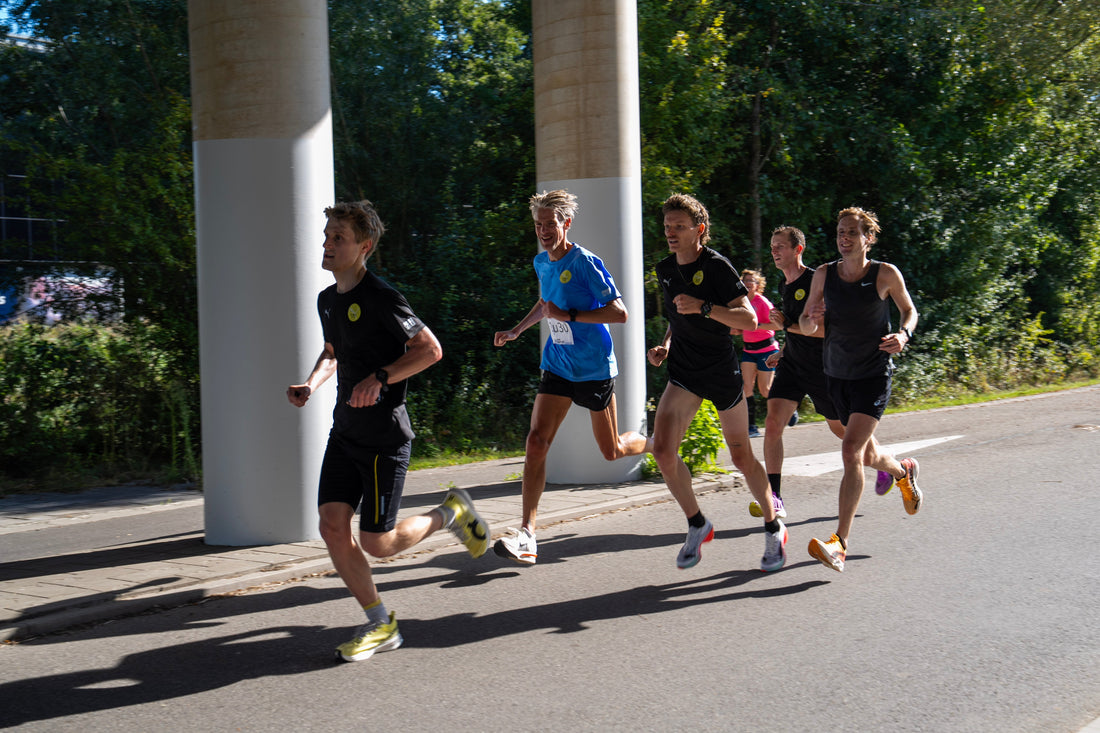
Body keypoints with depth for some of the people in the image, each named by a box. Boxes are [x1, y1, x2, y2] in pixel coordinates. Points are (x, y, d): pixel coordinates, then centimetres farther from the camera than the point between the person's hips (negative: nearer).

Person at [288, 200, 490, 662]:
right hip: (344, 433, 8)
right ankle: (380, 625, 12)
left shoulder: (381, 298, -15)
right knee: (332, 527, -2)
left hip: (385, 437, -8)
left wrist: (379, 379, -22)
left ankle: (450, 513, 24)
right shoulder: (327, 299, 10)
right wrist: (310, 385, 7)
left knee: (377, 543, -4)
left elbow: (430, 349, -13)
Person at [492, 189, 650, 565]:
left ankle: (655, 443, 44)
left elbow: (619, 312, -21)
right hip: (557, 365, 5)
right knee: (537, 440, -12)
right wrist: (516, 331, 17)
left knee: (612, 451, 8)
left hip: (594, 368, -5)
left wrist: (569, 316, -24)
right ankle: (527, 534, -13)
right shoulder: (541, 263, 6)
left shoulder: (586, 263, -16)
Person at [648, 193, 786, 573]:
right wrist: (665, 346, 7)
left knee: (741, 457, 6)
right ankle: (697, 525, 6)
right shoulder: (665, 269, 8)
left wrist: (704, 307, -32)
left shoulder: (716, 266, -13)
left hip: (722, 371, -5)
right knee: (663, 450, -14)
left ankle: (773, 528, 28)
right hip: (684, 373, 5)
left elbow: (749, 319, -20)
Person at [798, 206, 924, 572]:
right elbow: (806, 326, 5)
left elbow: (909, 310, 8)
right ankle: (904, 472, 55)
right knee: (869, 456, 18)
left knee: (851, 450, -20)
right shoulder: (824, 275, -1)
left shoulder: (886, 274, -8)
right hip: (837, 374, 5)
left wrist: (903, 334, -13)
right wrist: (813, 319, -19)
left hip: (874, 374, -4)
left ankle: (839, 543, -20)